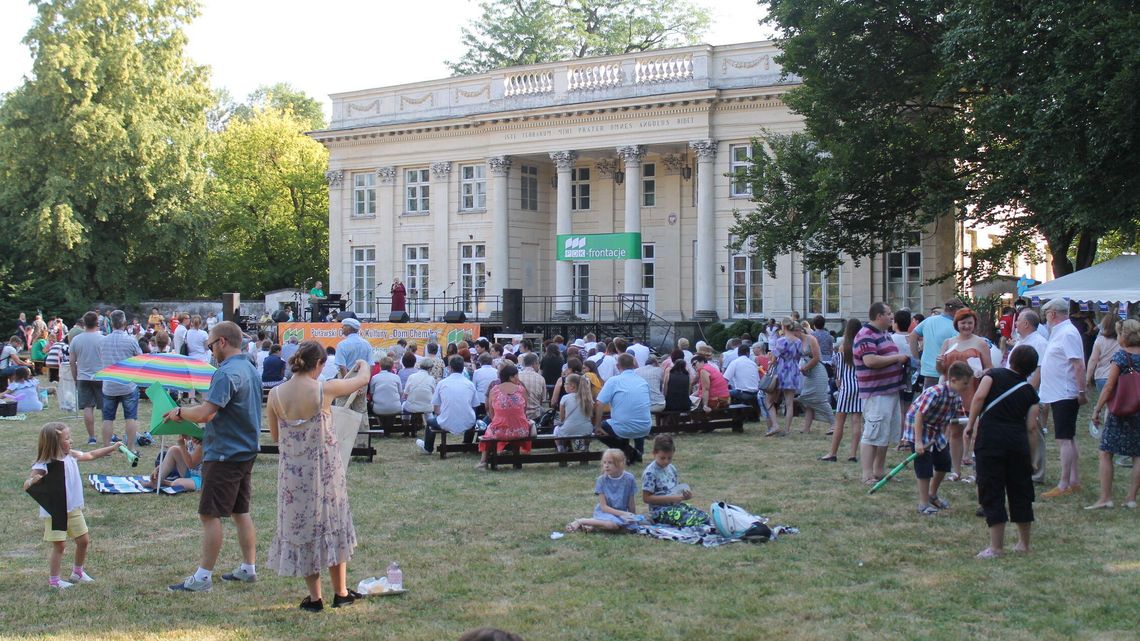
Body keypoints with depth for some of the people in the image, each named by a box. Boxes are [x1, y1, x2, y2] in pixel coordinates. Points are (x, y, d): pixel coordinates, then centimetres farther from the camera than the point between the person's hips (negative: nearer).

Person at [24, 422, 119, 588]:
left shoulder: (72, 456, -2)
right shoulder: (43, 466, -21)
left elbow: (91, 455, 14)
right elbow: (26, 486, -22)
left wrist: (113, 447, 14)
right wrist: (33, 481, -45)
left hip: (74, 509, 7)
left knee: (84, 540, 14)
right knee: (58, 545, 1)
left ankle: (78, 571, 35)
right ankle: (53, 579, 17)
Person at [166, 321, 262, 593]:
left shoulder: (227, 373, -20)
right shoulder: (250, 369, 12)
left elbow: (205, 413, -28)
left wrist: (179, 412, -9)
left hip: (224, 454, -10)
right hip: (246, 451, 10)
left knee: (210, 515, -5)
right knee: (241, 511, 16)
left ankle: (203, 577, -2)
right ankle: (249, 568, 22)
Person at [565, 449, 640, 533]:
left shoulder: (629, 479, -8)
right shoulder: (601, 480, -9)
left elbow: (631, 504, 1)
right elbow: (603, 507, -11)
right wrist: (622, 513, -22)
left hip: (621, 513, 3)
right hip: (604, 512, -3)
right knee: (613, 524, -37)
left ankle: (593, 527, -15)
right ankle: (580, 522, -17)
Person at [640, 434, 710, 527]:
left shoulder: (671, 469, 12)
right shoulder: (650, 473, -12)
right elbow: (646, 498, -14)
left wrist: (685, 495, -1)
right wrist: (670, 498, -20)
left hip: (675, 505, 8)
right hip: (660, 511, -8)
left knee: (703, 516, -14)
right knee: (691, 519, -31)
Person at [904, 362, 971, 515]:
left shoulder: (957, 397, -6)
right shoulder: (935, 393, -31)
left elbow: (960, 417, 7)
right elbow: (919, 416, -31)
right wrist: (918, 442, -31)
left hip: (937, 431, 9)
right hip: (918, 429, -9)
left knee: (944, 462, 14)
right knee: (925, 467, -8)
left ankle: (933, 495, 34)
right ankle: (924, 504, 3)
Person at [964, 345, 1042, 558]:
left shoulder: (994, 374, 6)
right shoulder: (1029, 391, 12)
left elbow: (979, 397, -12)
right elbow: (1031, 425, 6)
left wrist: (971, 424, -3)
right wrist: (1032, 459, 12)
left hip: (990, 438, -3)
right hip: (1018, 441, 3)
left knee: (992, 492, 1)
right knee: (1020, 491, 15)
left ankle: (996, 547, -1)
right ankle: (1024, 543, 26)